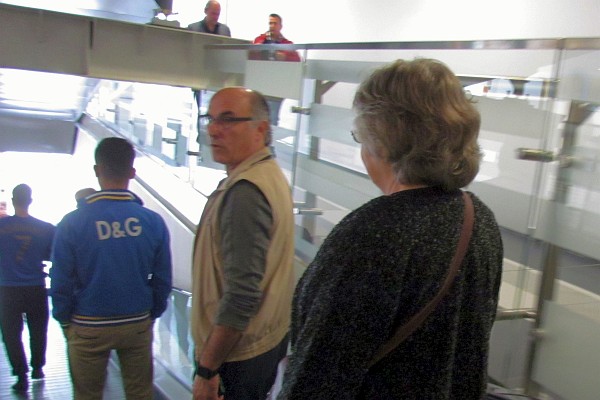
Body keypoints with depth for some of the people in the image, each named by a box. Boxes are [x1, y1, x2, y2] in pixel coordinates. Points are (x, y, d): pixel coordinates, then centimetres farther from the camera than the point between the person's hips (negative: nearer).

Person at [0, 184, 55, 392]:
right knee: (38, 330, 17)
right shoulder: (46, 228, -7)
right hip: (36, 289, 1)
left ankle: (21, 375, 7)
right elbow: (53, 256, 2)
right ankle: (37, 367, 31)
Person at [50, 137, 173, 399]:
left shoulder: (72, 223, -13)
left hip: (88, 328, -1)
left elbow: (61, 283, -8)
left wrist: (65, 321, 8)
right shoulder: (153, 222, -9)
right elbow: (163, 280, -3)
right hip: (138, 325, 1)